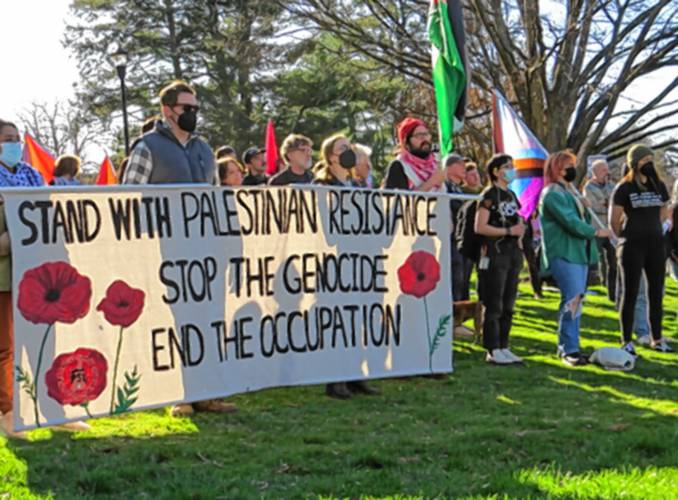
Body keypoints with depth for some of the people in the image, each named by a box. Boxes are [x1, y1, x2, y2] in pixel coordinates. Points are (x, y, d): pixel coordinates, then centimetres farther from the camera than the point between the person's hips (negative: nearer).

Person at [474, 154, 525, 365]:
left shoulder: (511, 195, 16)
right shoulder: (489, 195, -9)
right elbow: (480, 227, -17)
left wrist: (520, 228, 7)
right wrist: (509, 231, -18)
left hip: (513, 252, 8)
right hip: (495, 253, -8)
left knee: (508, 306, 11)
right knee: (494, 306, -6)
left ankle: (503, 347, 18)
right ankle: (493, 350, -2)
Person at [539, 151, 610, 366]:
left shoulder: (568, 192, 22)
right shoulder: (552, 194, -10)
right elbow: (570, 222, -17)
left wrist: (585, 209, 9)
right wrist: (596, 232, -10)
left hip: (579, 252, 10)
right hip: (564, 253, -10)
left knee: (575, 300, 9)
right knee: (573, 300, -15)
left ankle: (569, 347, 13)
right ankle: (568, 350, -12)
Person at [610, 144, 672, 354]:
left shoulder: (658, 185, 9)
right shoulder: (624, 188, -7)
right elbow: (614, 220, -4)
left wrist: (651, 229, 14)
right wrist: (625, 238, 6)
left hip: (656, 244, 5)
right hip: (632, 247, -5)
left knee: (656, 293, 9)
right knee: (630, 294, -1)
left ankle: (657, 339, 18)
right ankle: (627, 341, 4)